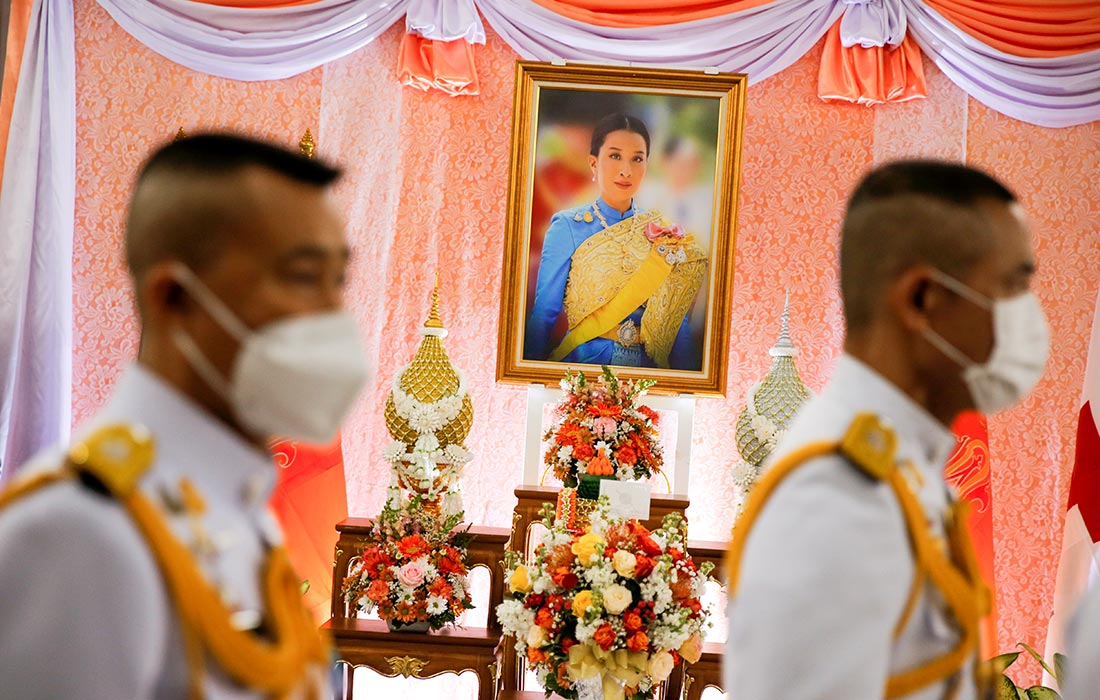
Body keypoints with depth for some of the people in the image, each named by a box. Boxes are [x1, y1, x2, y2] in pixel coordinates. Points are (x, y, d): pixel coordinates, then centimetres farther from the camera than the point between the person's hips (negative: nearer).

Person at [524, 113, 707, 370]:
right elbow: (544, 313, 0)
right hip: (585, 361, -3)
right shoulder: (568, 227, -1)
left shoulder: (663, 232, 10)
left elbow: (677, 320, 11)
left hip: (646, 366, 3)